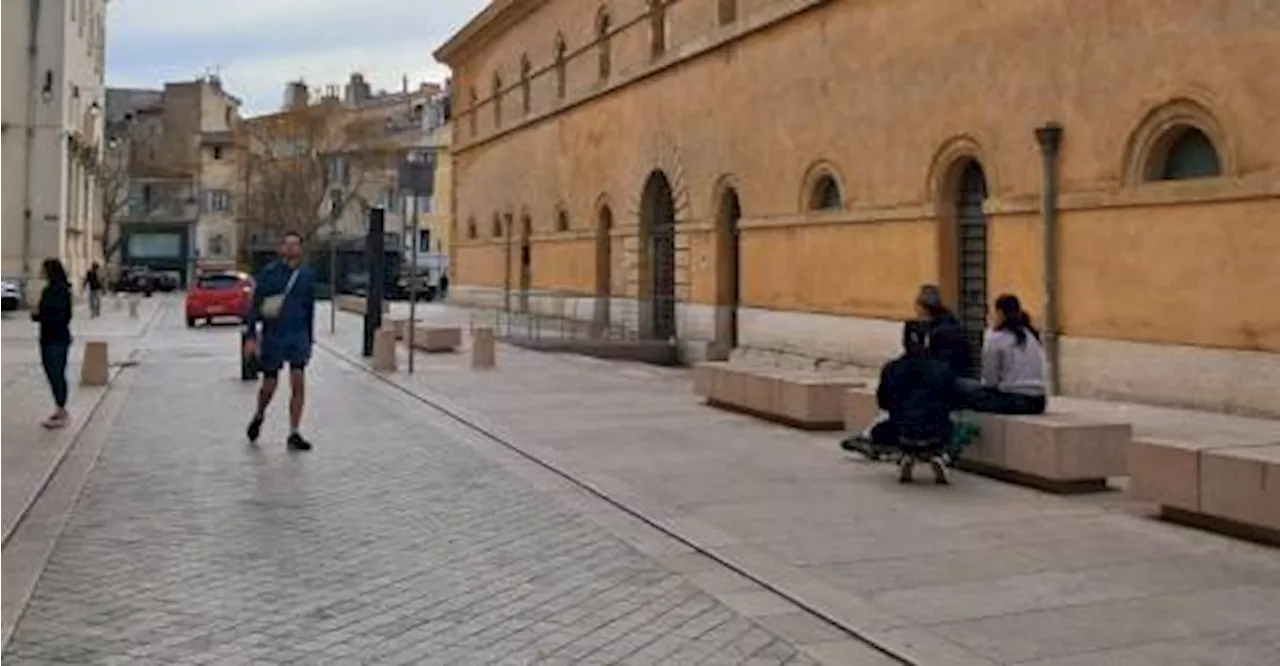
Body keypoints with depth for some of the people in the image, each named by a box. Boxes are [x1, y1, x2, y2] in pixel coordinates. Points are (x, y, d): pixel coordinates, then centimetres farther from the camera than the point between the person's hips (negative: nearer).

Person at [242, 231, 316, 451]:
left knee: (298, 383, -8)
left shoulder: (307, 275, 6)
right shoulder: (268, 273, -4)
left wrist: (309, 340, 17)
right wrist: (250, 336, -12)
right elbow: (255, 305, -5)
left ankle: (294, 435, -2)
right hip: (272, 336, -2)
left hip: (298, 336, 2)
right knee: (269, 385, 6)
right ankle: (259, 416, 38)